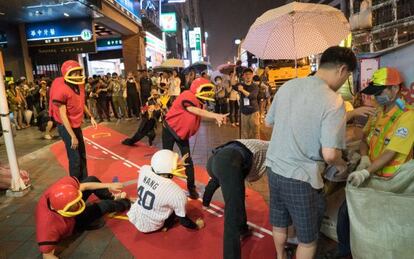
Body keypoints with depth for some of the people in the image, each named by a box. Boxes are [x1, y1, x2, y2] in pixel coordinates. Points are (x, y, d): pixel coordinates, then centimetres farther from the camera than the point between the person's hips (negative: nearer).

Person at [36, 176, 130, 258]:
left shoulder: (65, 184, -37)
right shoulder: (49, 225, -47)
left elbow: (83, 186, -17)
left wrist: (108, 186, -10)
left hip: (65, 206, 4)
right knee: (106, 205, -6)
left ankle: (112, 197, 34)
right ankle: (124, 203, 31)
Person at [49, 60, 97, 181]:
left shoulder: (79, 86, 1)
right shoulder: (61, 90, -24)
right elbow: (62, 115, -24)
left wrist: (91, 117, 20)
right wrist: (73, 136, -24)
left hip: (77, 125, 8)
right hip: (67, 127, -8)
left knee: (82, 156, 18)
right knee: (75, 159, -2)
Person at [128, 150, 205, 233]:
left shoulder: (144, 169, -17)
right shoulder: (177, 193, -30)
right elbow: (183, 220, -14)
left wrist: (174, 165, 12)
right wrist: (197, 226, 4)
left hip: (133, 217, 5)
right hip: (148, 227, -5)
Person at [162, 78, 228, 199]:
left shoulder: (197, 101, 0)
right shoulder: (187, 97, -30)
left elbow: (202, 112, -11)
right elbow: (198, 112, -42)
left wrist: (218, 117, -22)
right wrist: (216, 116, -51)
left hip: (182, 132, 7)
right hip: (170, 129, -6)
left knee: (188, 159, 0)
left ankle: (191, 188, 8)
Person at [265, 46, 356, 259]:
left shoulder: (288, 86, 1)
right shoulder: (333, 102, -18)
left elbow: (268, 122, 12)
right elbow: (329, 154, -22)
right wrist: (341, 165, 0)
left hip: (274, 167, 7)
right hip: (301, 177, -7)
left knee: (279, 222, 28)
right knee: (308, 237, 16)